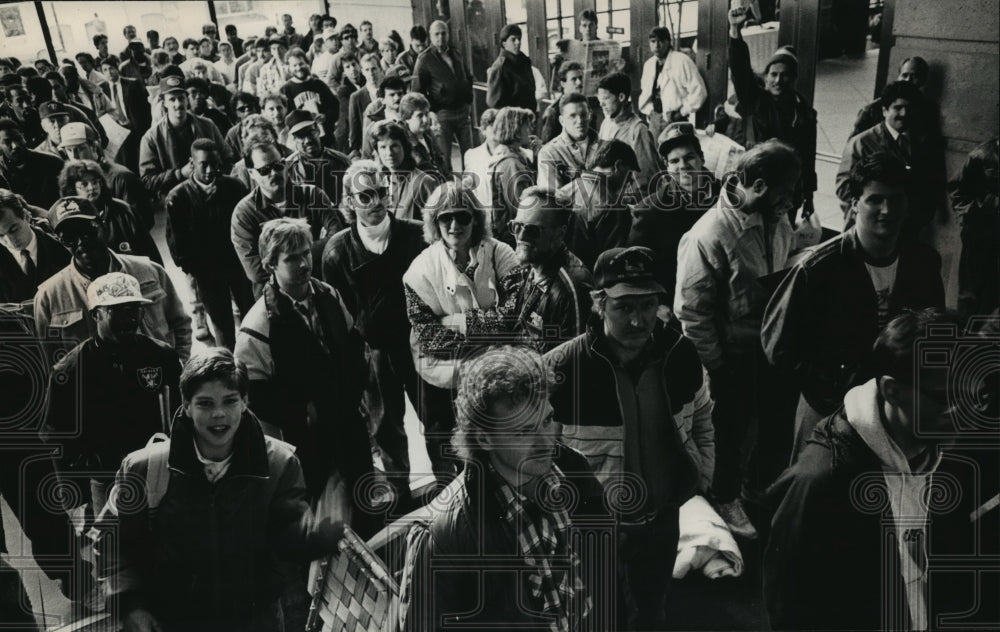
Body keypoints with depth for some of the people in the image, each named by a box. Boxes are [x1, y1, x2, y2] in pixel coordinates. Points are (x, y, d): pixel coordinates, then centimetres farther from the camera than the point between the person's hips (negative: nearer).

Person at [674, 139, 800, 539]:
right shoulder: (710, 234, -24)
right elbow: (692, 311, -20)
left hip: (773, 347, 6)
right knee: (732, 430, 14)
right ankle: (726, 498, 40)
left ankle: (764, 487, 48)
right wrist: (717, 367, -14)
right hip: (733, 355, -6)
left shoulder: (779, 224, -4)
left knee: (778, 424, 21)